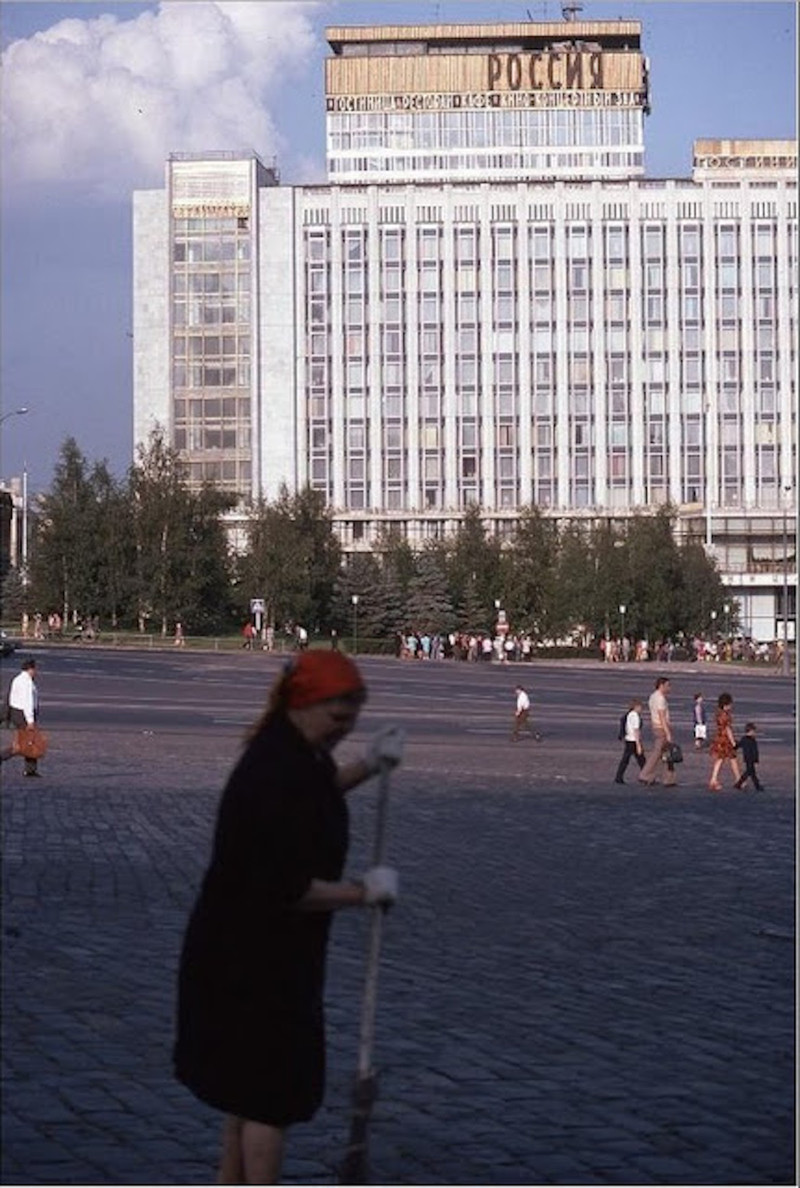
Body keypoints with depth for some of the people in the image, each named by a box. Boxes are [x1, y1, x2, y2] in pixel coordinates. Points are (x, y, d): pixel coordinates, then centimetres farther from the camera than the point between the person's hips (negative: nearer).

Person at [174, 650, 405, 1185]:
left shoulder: (291, 752, 4)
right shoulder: (276, 774, -27)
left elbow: (310, 797, 29)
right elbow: (290, 890, -28)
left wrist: (369, 766, 14)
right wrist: (364, 890, -16)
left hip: (254, 951, 10)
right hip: (252, 958, -10)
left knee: (250, 1084, 21)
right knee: (272, 1089, -1)